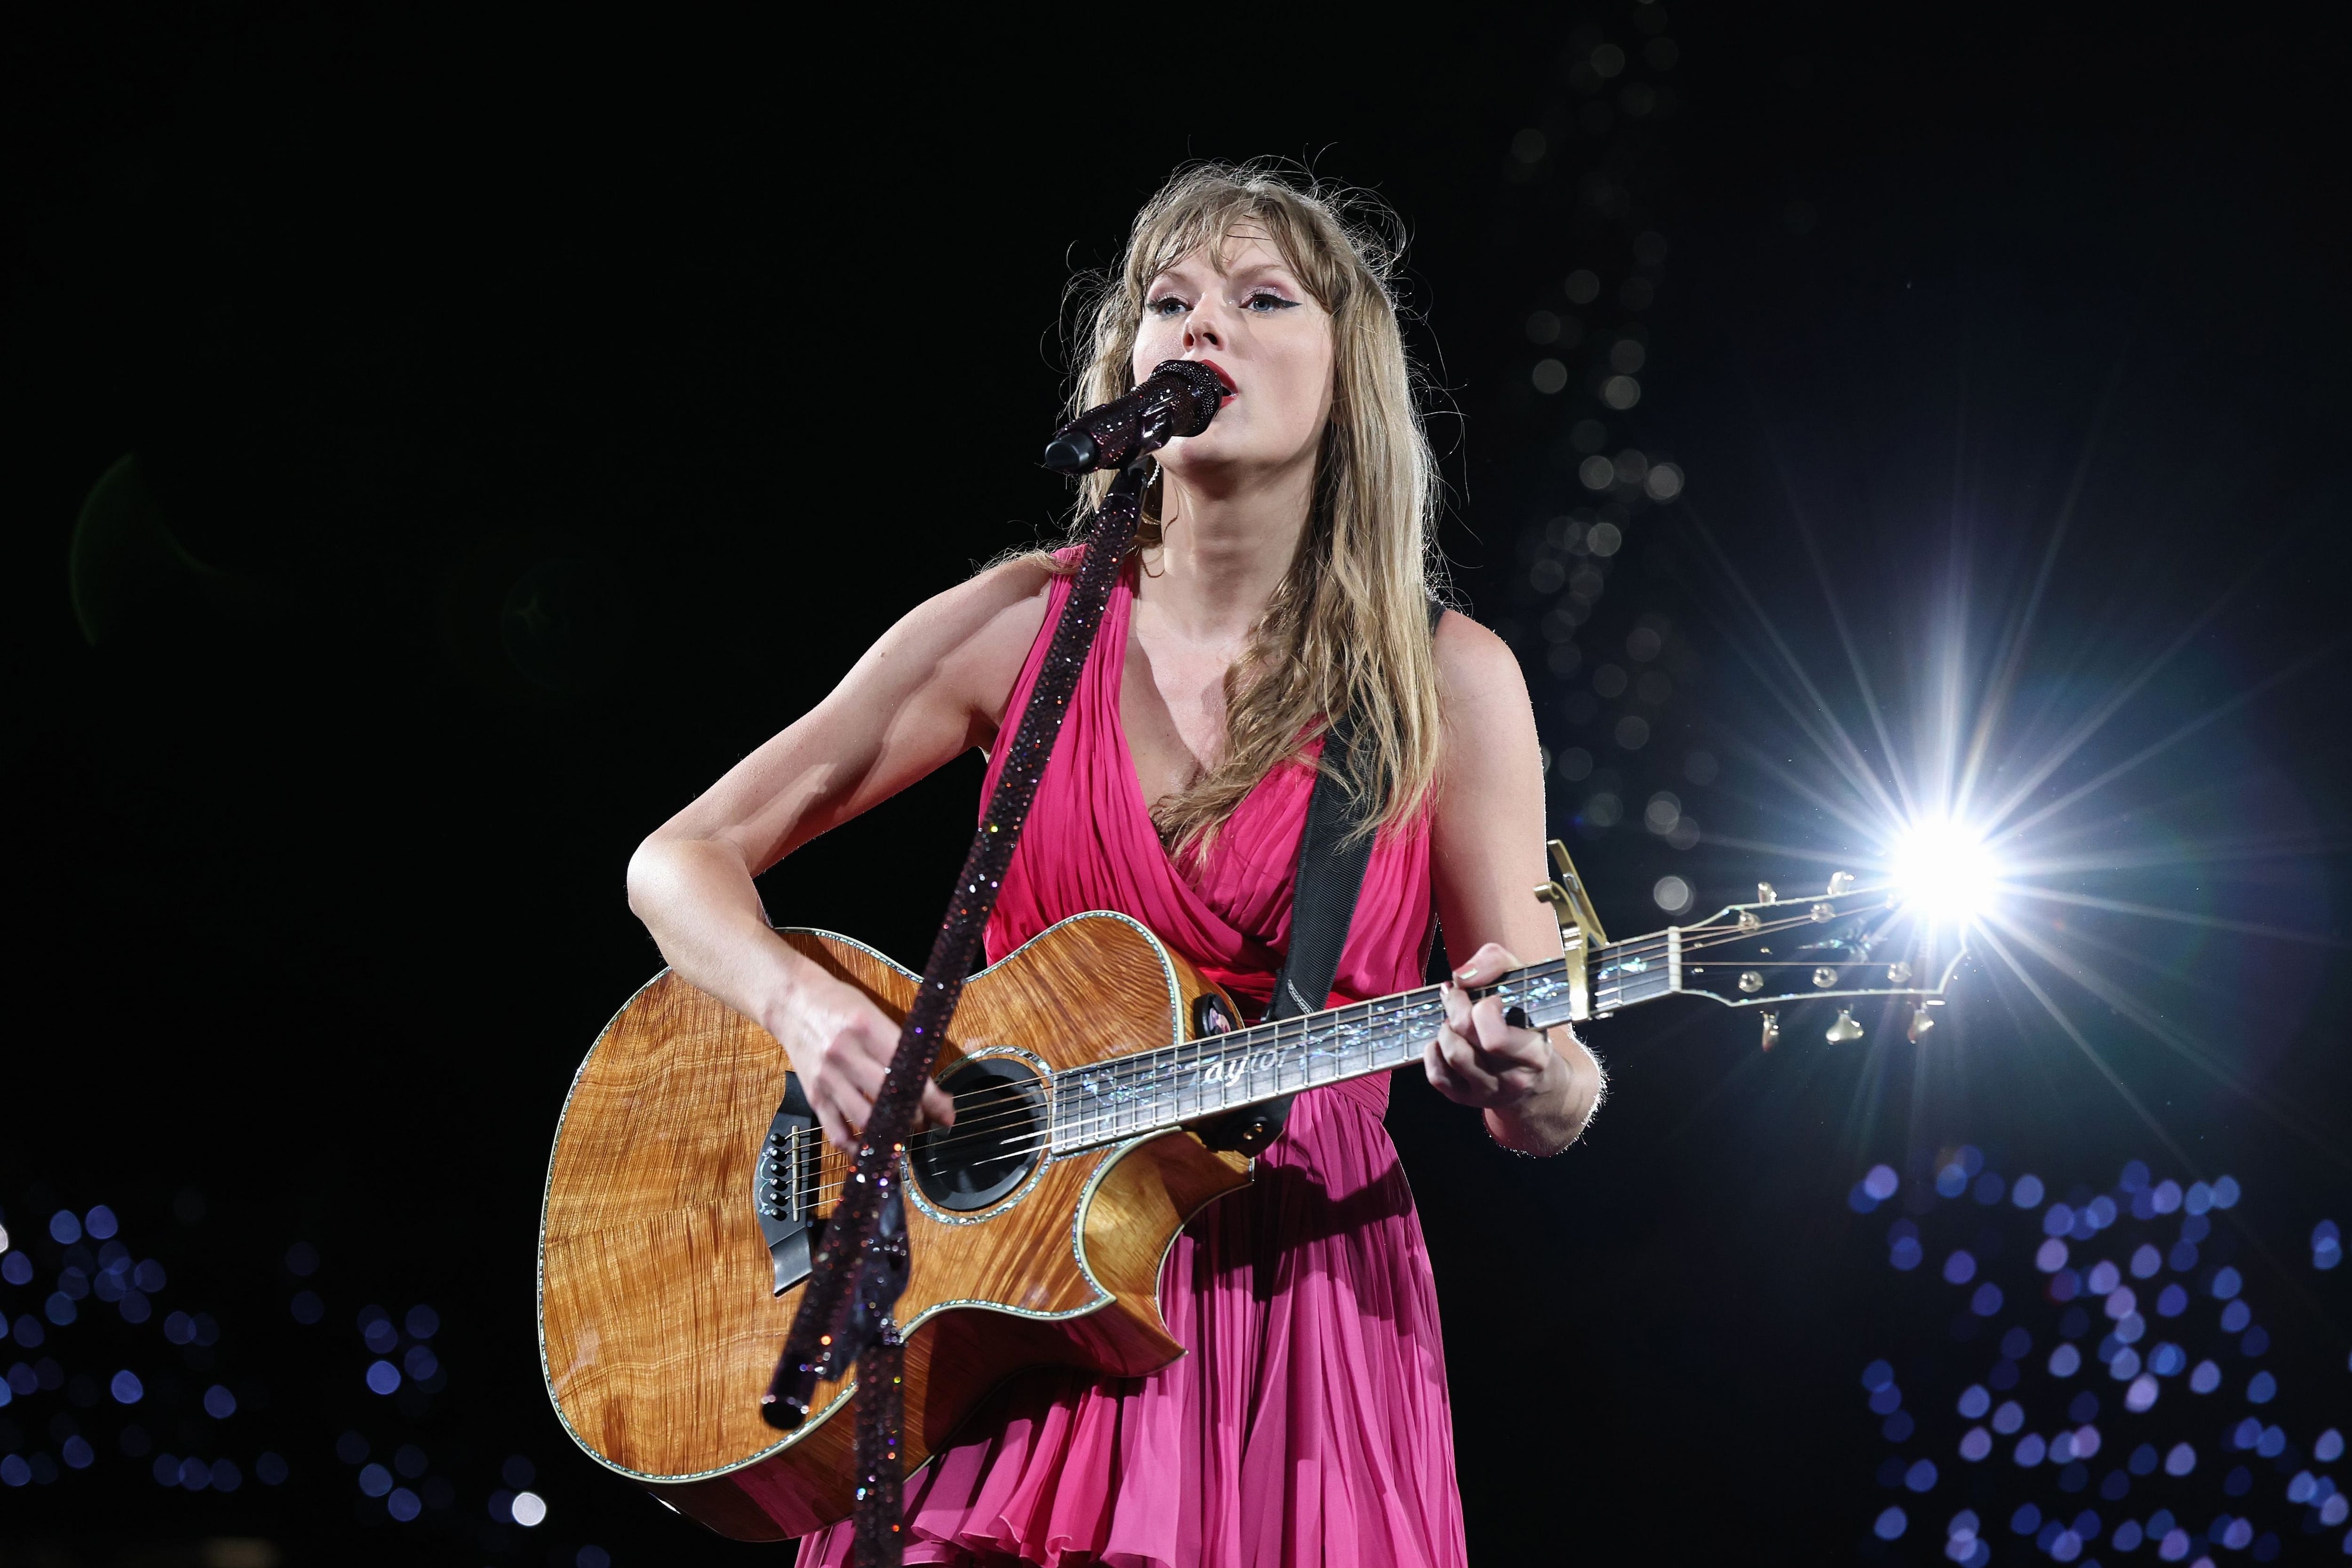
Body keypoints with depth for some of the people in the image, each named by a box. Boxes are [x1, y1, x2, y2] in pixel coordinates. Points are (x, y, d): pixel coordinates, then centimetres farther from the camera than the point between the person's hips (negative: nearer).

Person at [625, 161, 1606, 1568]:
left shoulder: (1443, 682, 1)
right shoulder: (1022, 627, 4)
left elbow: (1555, 1109, 3)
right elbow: (683, 860, 6)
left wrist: (1519, 1073, -21)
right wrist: (810, 1009, -13)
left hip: (1303, 1306, -1)